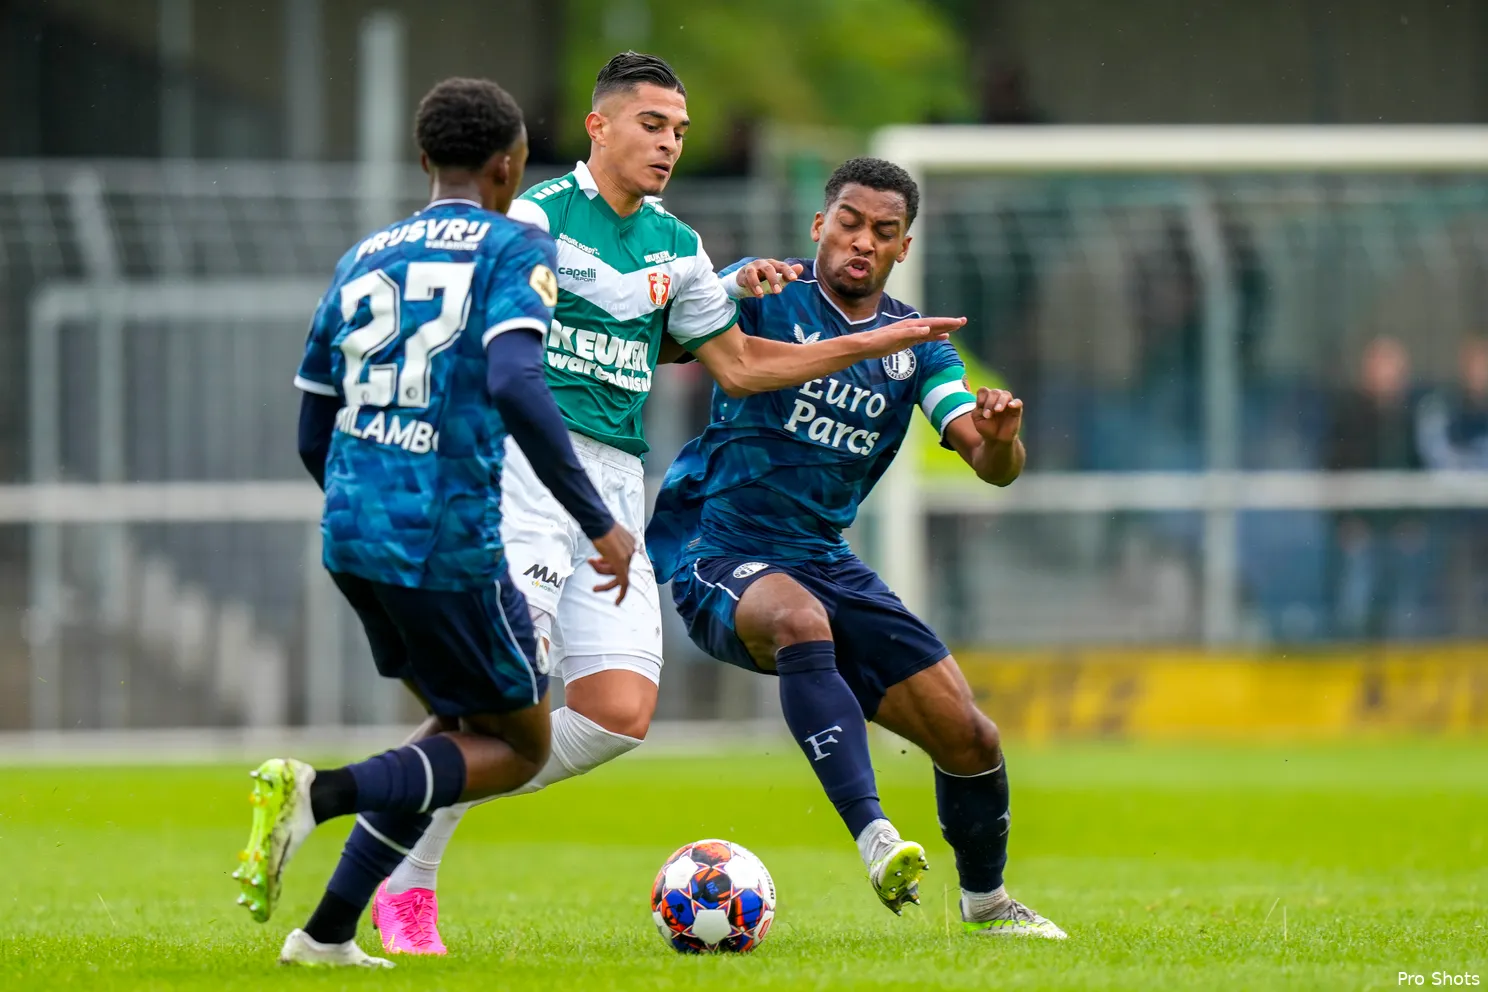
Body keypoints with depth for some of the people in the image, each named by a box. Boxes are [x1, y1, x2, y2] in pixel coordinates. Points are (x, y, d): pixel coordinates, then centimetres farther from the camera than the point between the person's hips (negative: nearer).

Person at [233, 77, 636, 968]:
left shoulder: (363, 259, 16)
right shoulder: (515, 249, -4)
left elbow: (315, 436, 20)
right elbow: (517, 386, -22)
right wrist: (599, 524, -17)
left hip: (350, 533, 7)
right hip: (447, 540, -7)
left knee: (465, 730, 23)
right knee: (520, 748, 9)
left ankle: (329, 933, 9)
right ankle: (320, 792, -15)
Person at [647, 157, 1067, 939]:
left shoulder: (915, 344, 8)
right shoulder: (765, 295, -4)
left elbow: (992, 465, -1)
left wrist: (1000, 441, -26)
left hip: (823, 561, 5)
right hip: (717, 555, -5)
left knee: (969, 738, -1)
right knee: (799, 619, -41)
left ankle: (985, 900, 28)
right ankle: (874, 837, -49)